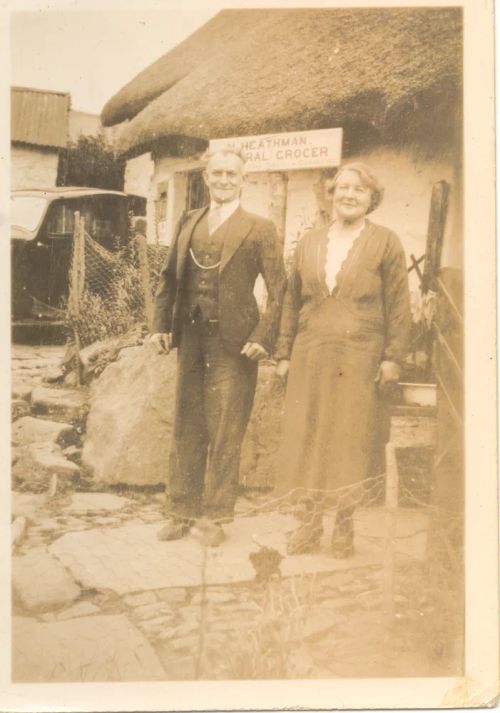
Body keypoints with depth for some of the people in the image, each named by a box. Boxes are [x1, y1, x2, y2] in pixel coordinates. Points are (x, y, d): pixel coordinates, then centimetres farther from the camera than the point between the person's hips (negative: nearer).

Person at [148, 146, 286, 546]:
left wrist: (263, 338, -14)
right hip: (191, 340, 4)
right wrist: (161, 325, 3)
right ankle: (182, 512, 22)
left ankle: (215, 516, 16)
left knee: (225, 434, 2)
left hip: (233, 345, -4)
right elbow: (170, 278, 14)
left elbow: (278, 290, -5)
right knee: (186, 430, 11)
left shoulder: (259, 229, 0)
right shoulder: (188, 224, 13)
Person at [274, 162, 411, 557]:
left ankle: (344, 524, 16)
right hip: (309, 357, 3)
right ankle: (309, 520, 17)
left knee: (351, 442, 2)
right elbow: (292, 301, 14)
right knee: (305, 438, 5)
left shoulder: (385, 242, 3)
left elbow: (399, 304, 0)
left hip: (359, 358, -3)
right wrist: (284, 353, 10)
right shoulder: (309, 242, 13)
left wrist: (393, 357, -6)